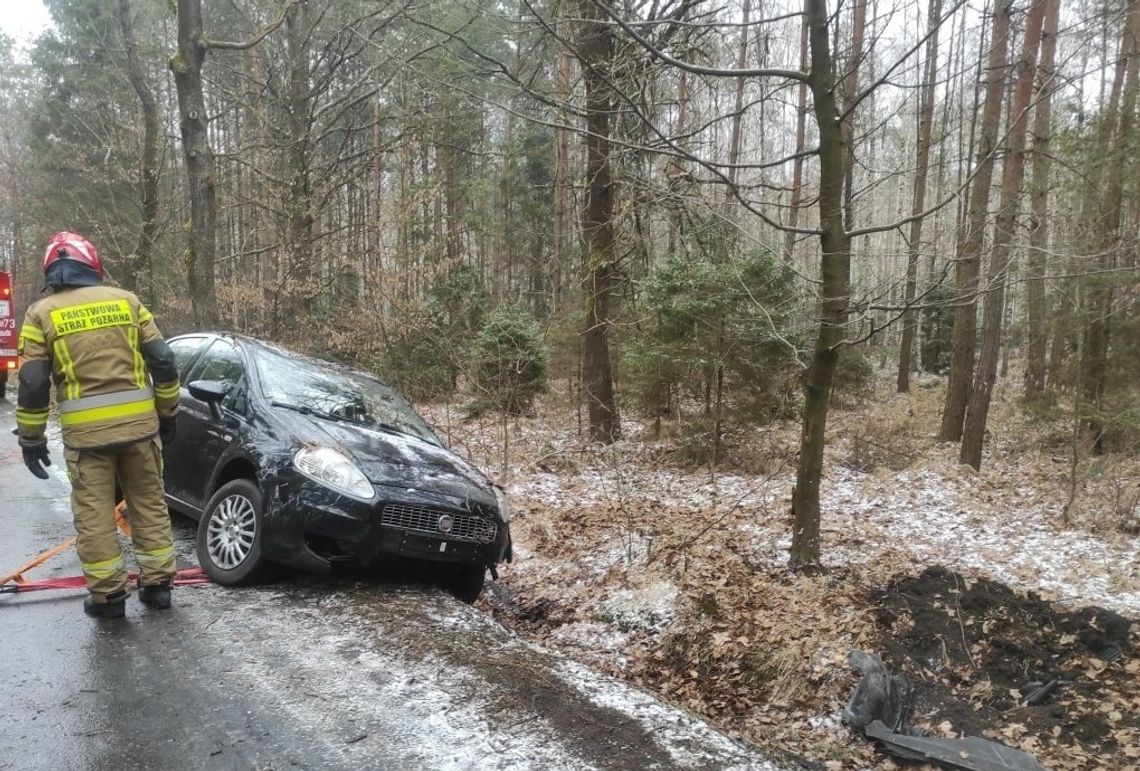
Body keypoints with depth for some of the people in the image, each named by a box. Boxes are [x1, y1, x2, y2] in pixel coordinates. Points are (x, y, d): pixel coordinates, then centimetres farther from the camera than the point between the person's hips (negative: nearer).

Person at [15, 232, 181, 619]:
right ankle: (157, 584, 19)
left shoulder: (42, 313, 3)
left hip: (85, 430, -2)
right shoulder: (126, 300, 8)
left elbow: (33, 384, -1)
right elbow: (163, 361, 5)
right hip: (139, 422, 2)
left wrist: (31, 439, 8)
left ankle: (108, 595, 12)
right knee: (150, 503, 13)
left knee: (95, 514, 7)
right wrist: (167, 412, 15)